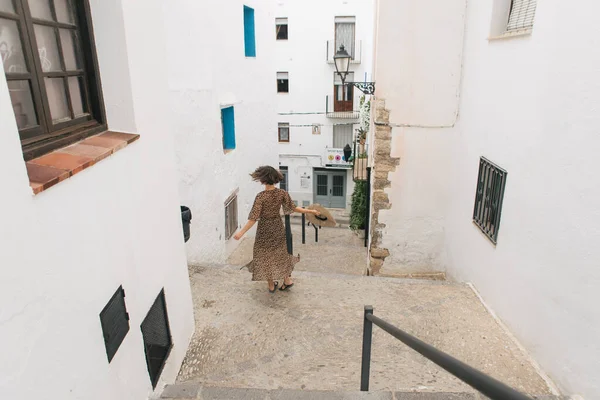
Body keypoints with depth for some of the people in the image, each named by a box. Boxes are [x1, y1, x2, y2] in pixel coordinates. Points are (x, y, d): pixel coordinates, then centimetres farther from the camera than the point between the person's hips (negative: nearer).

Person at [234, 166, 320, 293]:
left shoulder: (261, 196, -24)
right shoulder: (282, 193, -12)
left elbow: (254, 218, -24)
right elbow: (293, 208, -6)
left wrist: (241, 232, -19)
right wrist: (310, 211, 7)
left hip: (265, 229, -4)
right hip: (278, 227, 4)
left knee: (266, 256, 14)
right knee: (281, 253, 23)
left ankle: (271, 285, 26)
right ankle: (287, 280, 30)